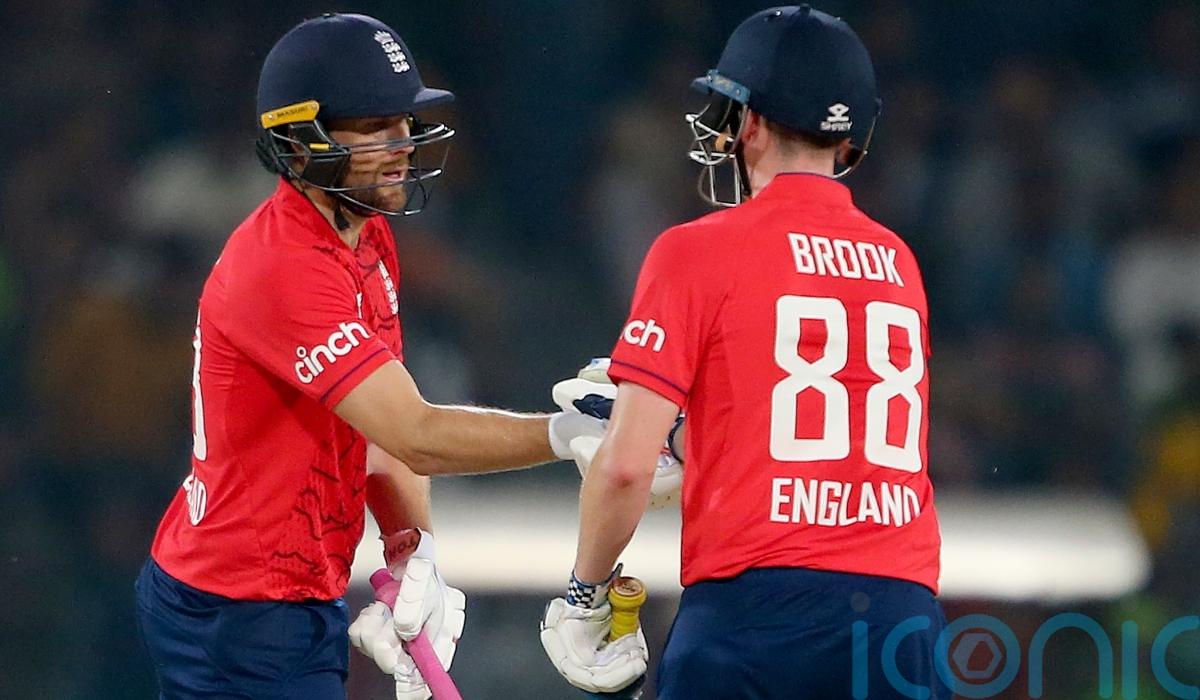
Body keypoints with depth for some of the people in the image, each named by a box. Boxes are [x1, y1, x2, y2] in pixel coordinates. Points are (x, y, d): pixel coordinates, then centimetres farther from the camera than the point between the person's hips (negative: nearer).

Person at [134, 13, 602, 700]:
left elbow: (384, 424, 10)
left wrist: (415, 550, -4)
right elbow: (417, 436, -27)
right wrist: (575, 433, -31)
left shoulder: (369, 240, 8)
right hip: (241, 623, -10)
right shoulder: (283, 271, -24)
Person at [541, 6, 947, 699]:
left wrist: (586, 591, 9)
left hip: (756, 608, -5)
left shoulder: (699, 252, -1)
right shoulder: (899, 262, 15)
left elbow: (629, 465, -7)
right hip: (903, 609, 5)